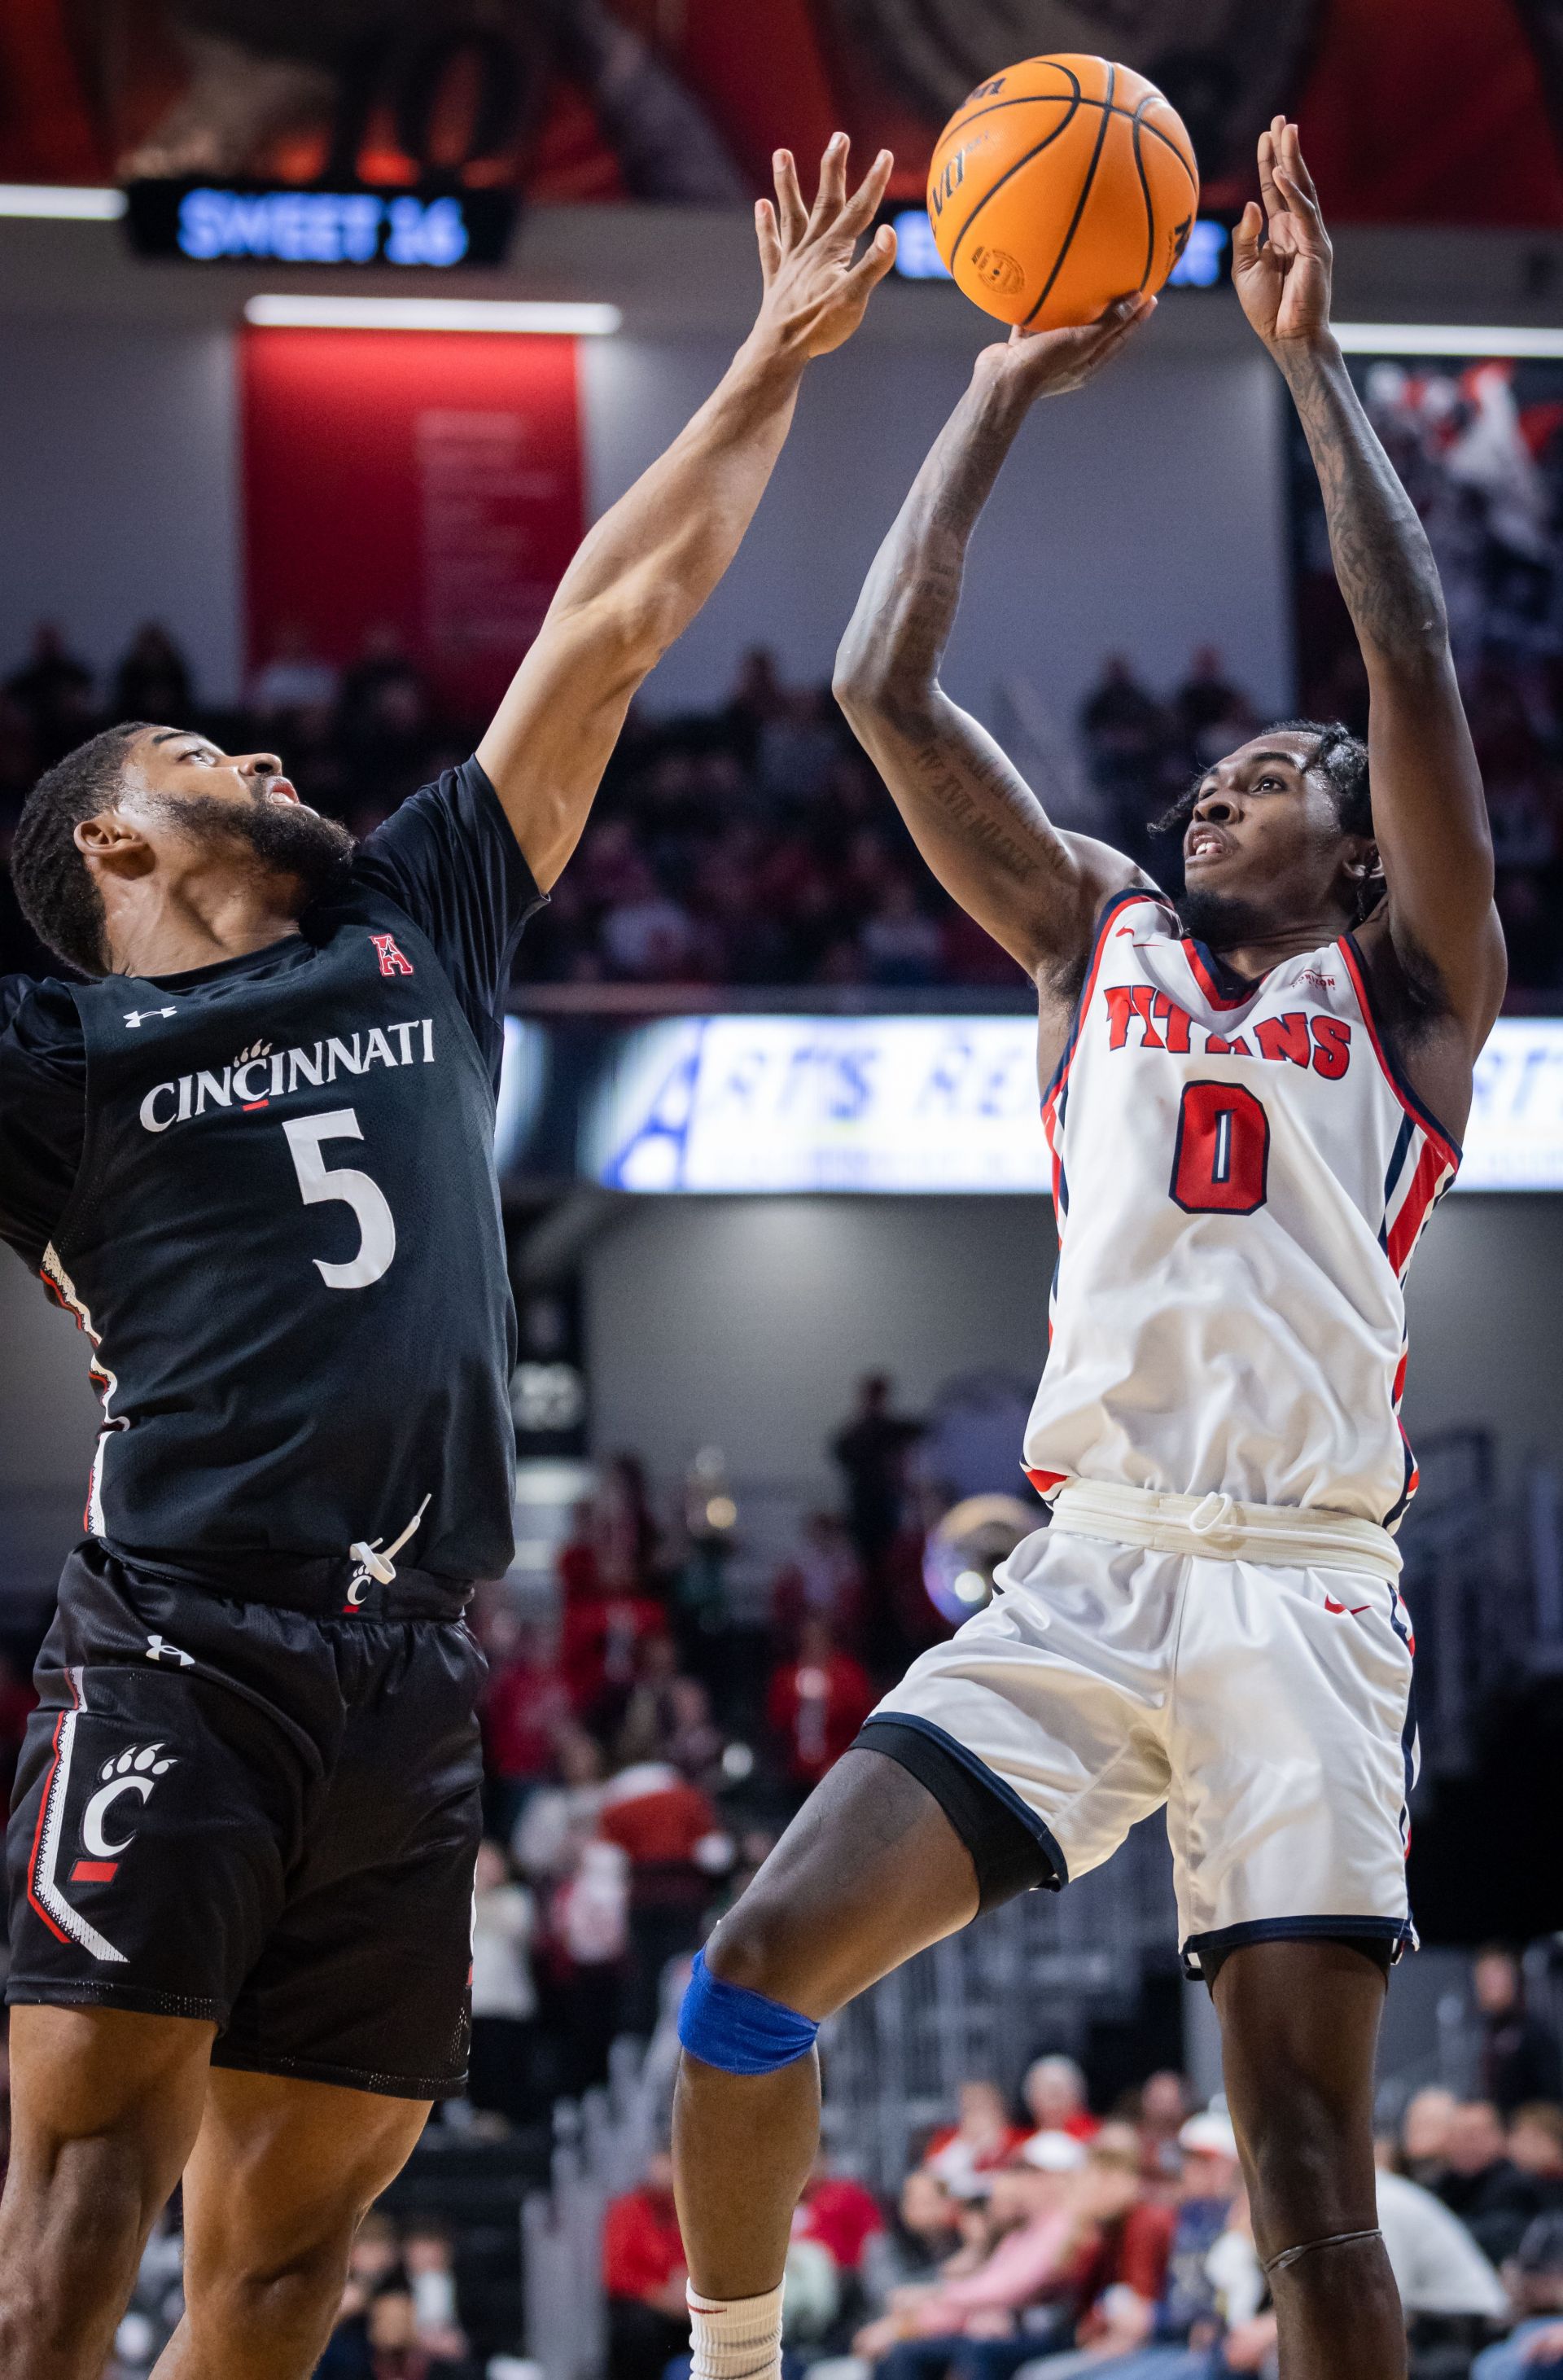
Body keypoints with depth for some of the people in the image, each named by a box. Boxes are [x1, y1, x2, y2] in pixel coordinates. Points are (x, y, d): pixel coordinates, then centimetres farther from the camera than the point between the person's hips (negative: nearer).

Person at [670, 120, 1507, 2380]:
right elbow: (886, 688, 14)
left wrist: (1310, 355, 2)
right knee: (761, 1962, -11)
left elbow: (1412, 654, -1)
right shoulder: (1098, 933, 21)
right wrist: (1009, 384, 15)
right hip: (1083, 1572, 3)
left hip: (1304, 1591, -3)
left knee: (1310, 2155, -9)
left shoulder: (1409, 985, 12)